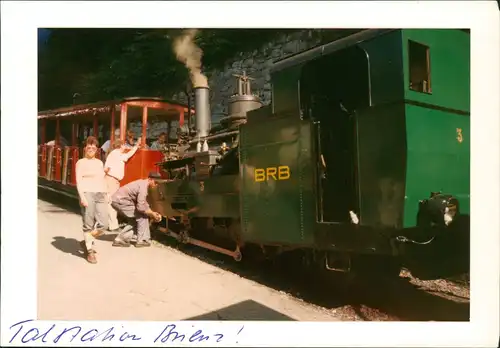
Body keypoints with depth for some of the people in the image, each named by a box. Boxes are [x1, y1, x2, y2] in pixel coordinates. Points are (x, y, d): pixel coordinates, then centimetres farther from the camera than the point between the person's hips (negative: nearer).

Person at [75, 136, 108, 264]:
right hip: (87, 194, -5)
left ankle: (87, 241, 22)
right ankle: (90, 251, 8)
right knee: (89, 225, -3)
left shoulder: (99, 163, 20)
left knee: (103, 224, -2)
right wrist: (82, 197, -15)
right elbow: (78, 181, -4)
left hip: (100, 194, 5)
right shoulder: (81, 162, 4)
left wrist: (106, 194, 14)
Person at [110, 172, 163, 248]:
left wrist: (152, 213, 9)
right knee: (143, 216, -6)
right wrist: (152, 214, -11)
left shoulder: (143, 184, 11)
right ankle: (142, 240, 0)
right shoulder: (143, 186, -20)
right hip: (120, 201, -10)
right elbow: (141, 207, -24)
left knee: (135, 218, 18)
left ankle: (120, 239, 17)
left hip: (117, 199, 10)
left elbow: (144, 203, 20)